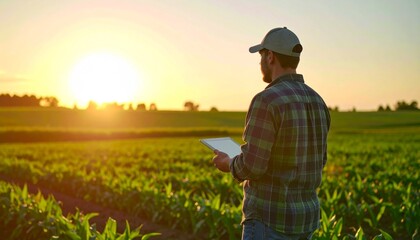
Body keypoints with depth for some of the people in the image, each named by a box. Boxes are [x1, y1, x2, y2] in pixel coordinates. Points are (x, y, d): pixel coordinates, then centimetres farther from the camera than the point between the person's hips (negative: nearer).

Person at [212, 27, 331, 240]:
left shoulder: (267, 100, -19)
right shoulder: (316, 101, 8)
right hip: (305, 215, 8)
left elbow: (251, 166, -21)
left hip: (270, 219, -8)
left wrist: (228, 163, 1)